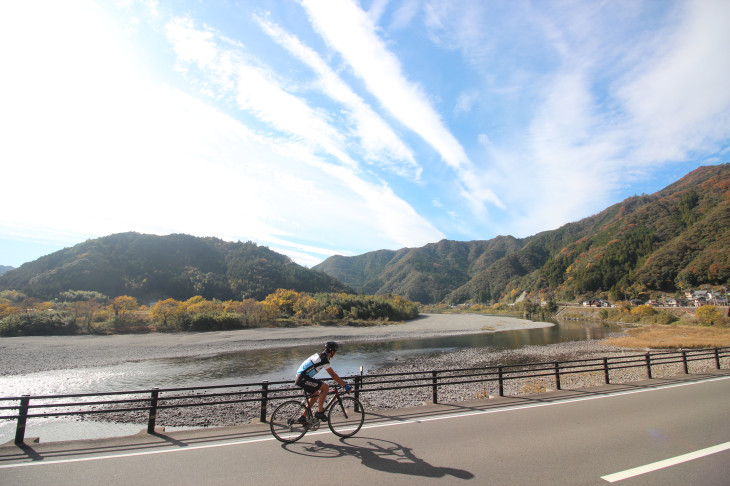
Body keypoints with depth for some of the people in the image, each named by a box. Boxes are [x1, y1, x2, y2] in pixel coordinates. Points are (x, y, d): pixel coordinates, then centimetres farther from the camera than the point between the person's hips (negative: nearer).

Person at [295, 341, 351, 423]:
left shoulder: (319, 355, 14)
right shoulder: (324, 359, -15)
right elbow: (333, 375, -15)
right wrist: (345, 385, -10)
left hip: (300, 377, 10)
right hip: (303, 378, -10)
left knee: (316, 394, 20)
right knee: (325, 387, -11)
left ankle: (303, 417, 24)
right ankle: (319, 412, -4)